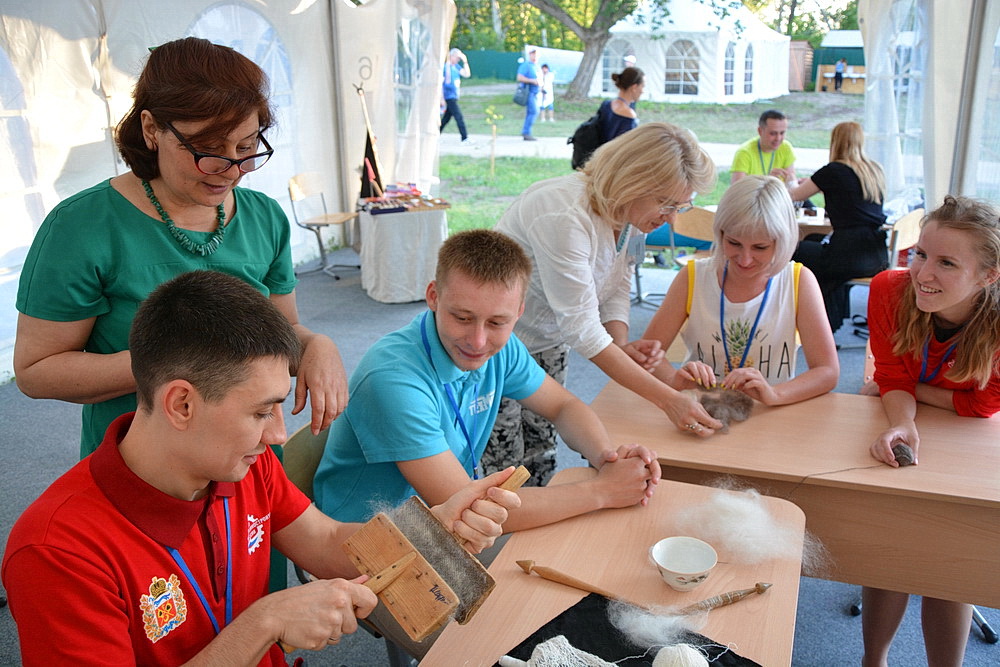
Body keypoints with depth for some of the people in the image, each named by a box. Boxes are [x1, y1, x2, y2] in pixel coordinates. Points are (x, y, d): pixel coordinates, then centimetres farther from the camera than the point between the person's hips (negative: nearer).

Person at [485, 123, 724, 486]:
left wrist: (622, 344, -19)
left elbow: (617, 286, 3)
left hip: (548, 344, 8)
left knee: (541, 463, 12)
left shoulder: (632, 214, -7)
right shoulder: (563, 217, -34)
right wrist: (667, 399, -32)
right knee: (504, 472, -1)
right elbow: (582, 329, -32)